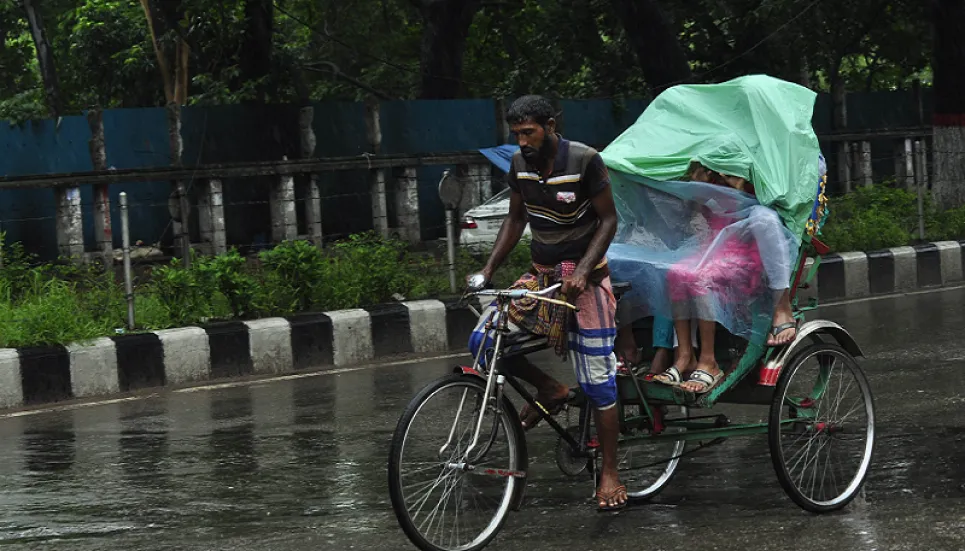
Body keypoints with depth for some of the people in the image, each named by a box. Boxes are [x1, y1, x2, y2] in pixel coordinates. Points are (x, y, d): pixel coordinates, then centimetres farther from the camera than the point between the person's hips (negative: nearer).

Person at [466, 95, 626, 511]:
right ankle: (549, 391, 12)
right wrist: (489, 269, 3)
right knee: (482, 342, -11)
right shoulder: (520, 164, 1)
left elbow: (608, 219, -11)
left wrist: (582, 271, -23)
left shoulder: (584, 161, -16)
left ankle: (610, 473, 7)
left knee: (597, 379, -4)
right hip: (541, 276, 6)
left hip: (583, 278, -5)